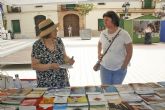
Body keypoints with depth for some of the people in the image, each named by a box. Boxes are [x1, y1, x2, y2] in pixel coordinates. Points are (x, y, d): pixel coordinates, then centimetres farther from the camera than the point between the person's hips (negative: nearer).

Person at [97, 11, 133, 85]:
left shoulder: (124, 34, -16)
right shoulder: (103, 33, -6)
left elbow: (129, 52, -10)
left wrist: (124, 67, -9)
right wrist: (99, 53, 1)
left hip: (119, 69, -2)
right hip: (105, 67, 3)